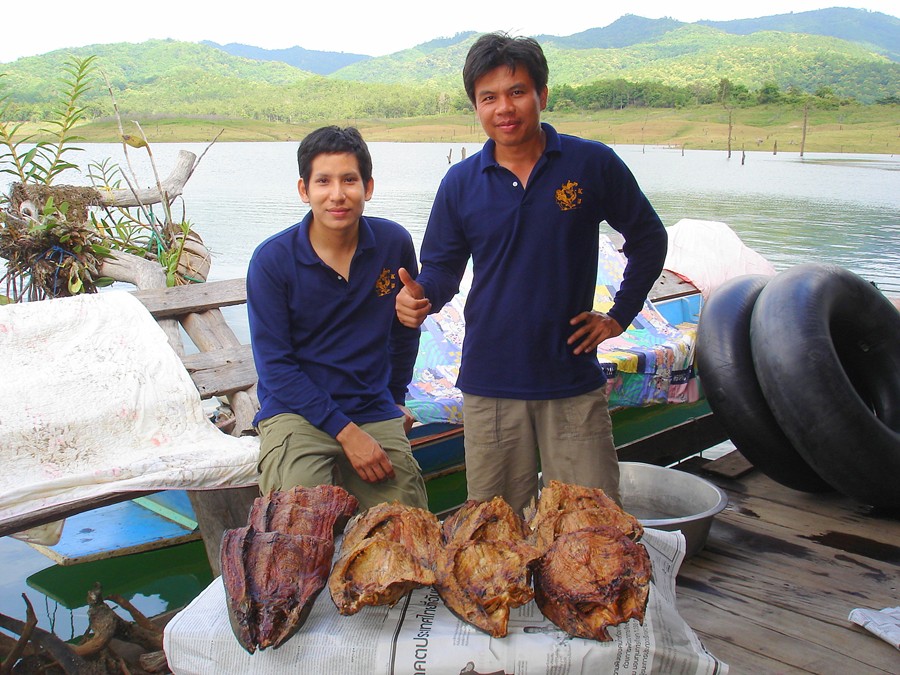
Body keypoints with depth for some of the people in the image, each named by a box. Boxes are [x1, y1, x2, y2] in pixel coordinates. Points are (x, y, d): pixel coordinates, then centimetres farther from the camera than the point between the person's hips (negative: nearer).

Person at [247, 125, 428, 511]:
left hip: (375, 413, 3)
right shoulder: (271, 259, -9)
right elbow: (274, 365, -10)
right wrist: (346, 432, -16)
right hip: (296, 412, -2)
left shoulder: (394, 244, -1)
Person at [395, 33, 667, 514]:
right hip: (490, 385, 1)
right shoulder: (461, 182, 2)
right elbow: (442, 268, 8)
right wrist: (421, 297, -14)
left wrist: (620, 316, 4)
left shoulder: (592, 164, -2)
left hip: (573, 384, -1)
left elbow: (647, 239, 10)